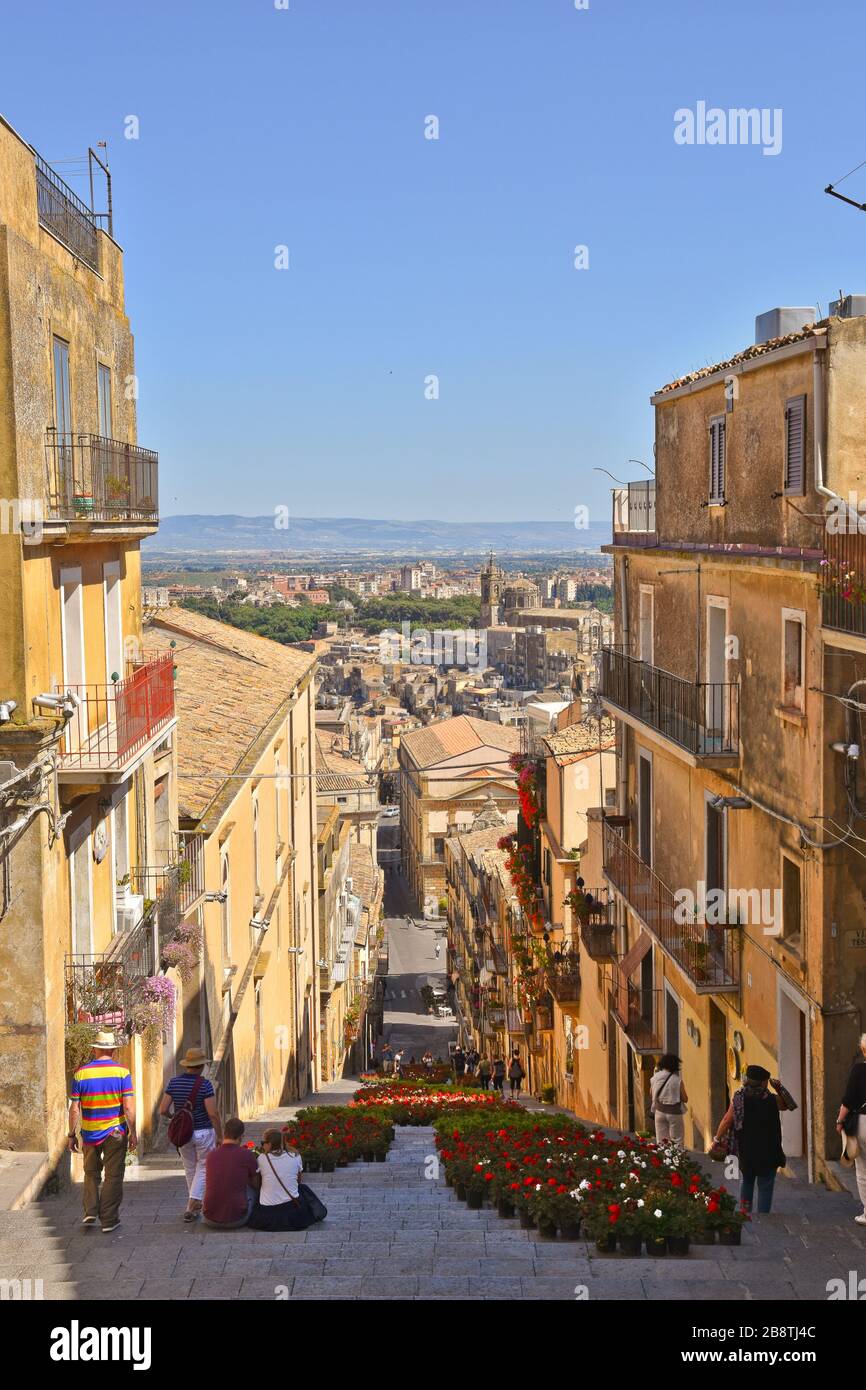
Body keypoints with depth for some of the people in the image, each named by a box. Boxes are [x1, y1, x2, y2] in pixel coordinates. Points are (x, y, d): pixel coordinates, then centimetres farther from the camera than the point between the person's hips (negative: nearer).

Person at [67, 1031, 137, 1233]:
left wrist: (72, 1135, 5)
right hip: (115, 1132, -2)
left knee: (91, 1173, 20)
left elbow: (74, 1109, -3)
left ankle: (90, 1213, 10)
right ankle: (108, 1220, 8)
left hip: (90, 1133, 2)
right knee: (113, 1176, 7)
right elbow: (128, 1107, -11)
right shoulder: (121, 1072, -7)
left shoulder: (81, 1073, -3)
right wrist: (133, 1132, -3)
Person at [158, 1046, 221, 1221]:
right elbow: (213, 1113, -18)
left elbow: (163, 1110, -4)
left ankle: (194, 1204, 31)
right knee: (203, 1167, 8)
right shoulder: (204, 1084, -15)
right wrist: (219, 1135, -7)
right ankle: (191, 1207, -6)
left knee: (190, 1169, 21)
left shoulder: (174, 1082, -3)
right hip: (203, 1132, -4)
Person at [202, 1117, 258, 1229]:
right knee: (252, 1189, 22)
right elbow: (255, 1183, 8)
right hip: (236, 1220, -3)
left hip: (210, 1220, 3)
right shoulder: (247, 1154, -9)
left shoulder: (211, 1155, 2)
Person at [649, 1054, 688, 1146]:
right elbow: (685, 1099, -7)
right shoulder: (677, 1080, -13)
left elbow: (651, 1095, 10)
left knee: (661, 1141, 11)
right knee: (677, 1141, 4)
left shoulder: (655, 1078, -1)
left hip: (659, 1111, 4)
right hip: (674, 1112, -4)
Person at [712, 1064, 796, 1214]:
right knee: (765, 1186, 8)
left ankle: (745, 1211, 21)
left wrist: (717, 1139, 11)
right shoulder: (772, 1100, -13)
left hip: (745, 1152, 3)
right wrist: (779, 1087, 2)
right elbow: (791, 1105, 4)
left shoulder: (738, 1099, -7)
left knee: (746, 1181, 24)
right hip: (768, 1154, -3)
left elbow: (726, 1122, -2)